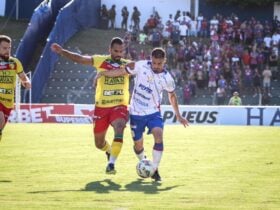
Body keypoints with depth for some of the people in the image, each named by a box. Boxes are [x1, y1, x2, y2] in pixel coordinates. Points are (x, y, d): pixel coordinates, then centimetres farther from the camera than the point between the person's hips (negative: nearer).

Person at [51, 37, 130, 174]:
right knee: (99, 144, 11)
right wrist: (62, 52, -20)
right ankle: (109, 151, 47)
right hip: (101, 107, 1)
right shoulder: (101, 60, -2)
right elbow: (80, 59, -8)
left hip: (119, 106, -1)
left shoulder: (127, 64, 3)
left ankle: (111, 164, -27)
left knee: (119, 129, -31)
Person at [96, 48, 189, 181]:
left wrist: (178, 115, 15)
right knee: (138, 144, 9)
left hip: (153, 112, -1)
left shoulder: (167, 79, -9)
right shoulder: (141, 66, -13)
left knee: (158, 136, -25)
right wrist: (103, 74, -5)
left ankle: (154, 170, -17)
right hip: (136, 113, 1)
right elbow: (122, 71, -1)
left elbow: (172, 96, 9)